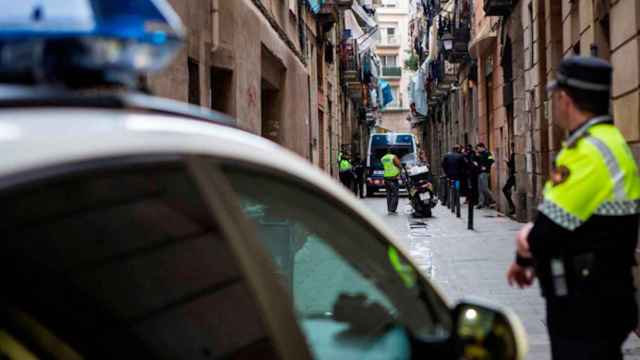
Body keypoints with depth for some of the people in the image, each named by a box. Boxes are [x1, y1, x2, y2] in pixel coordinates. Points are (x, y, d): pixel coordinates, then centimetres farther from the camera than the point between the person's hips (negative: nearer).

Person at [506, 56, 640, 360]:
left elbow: (547, 234, -24)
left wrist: (525, 247, -1)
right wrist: (528, 257, 6)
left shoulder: (591, 152, -23)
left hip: (589, 310, -10)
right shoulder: (604, 142, 11)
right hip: (589, 303, 10)